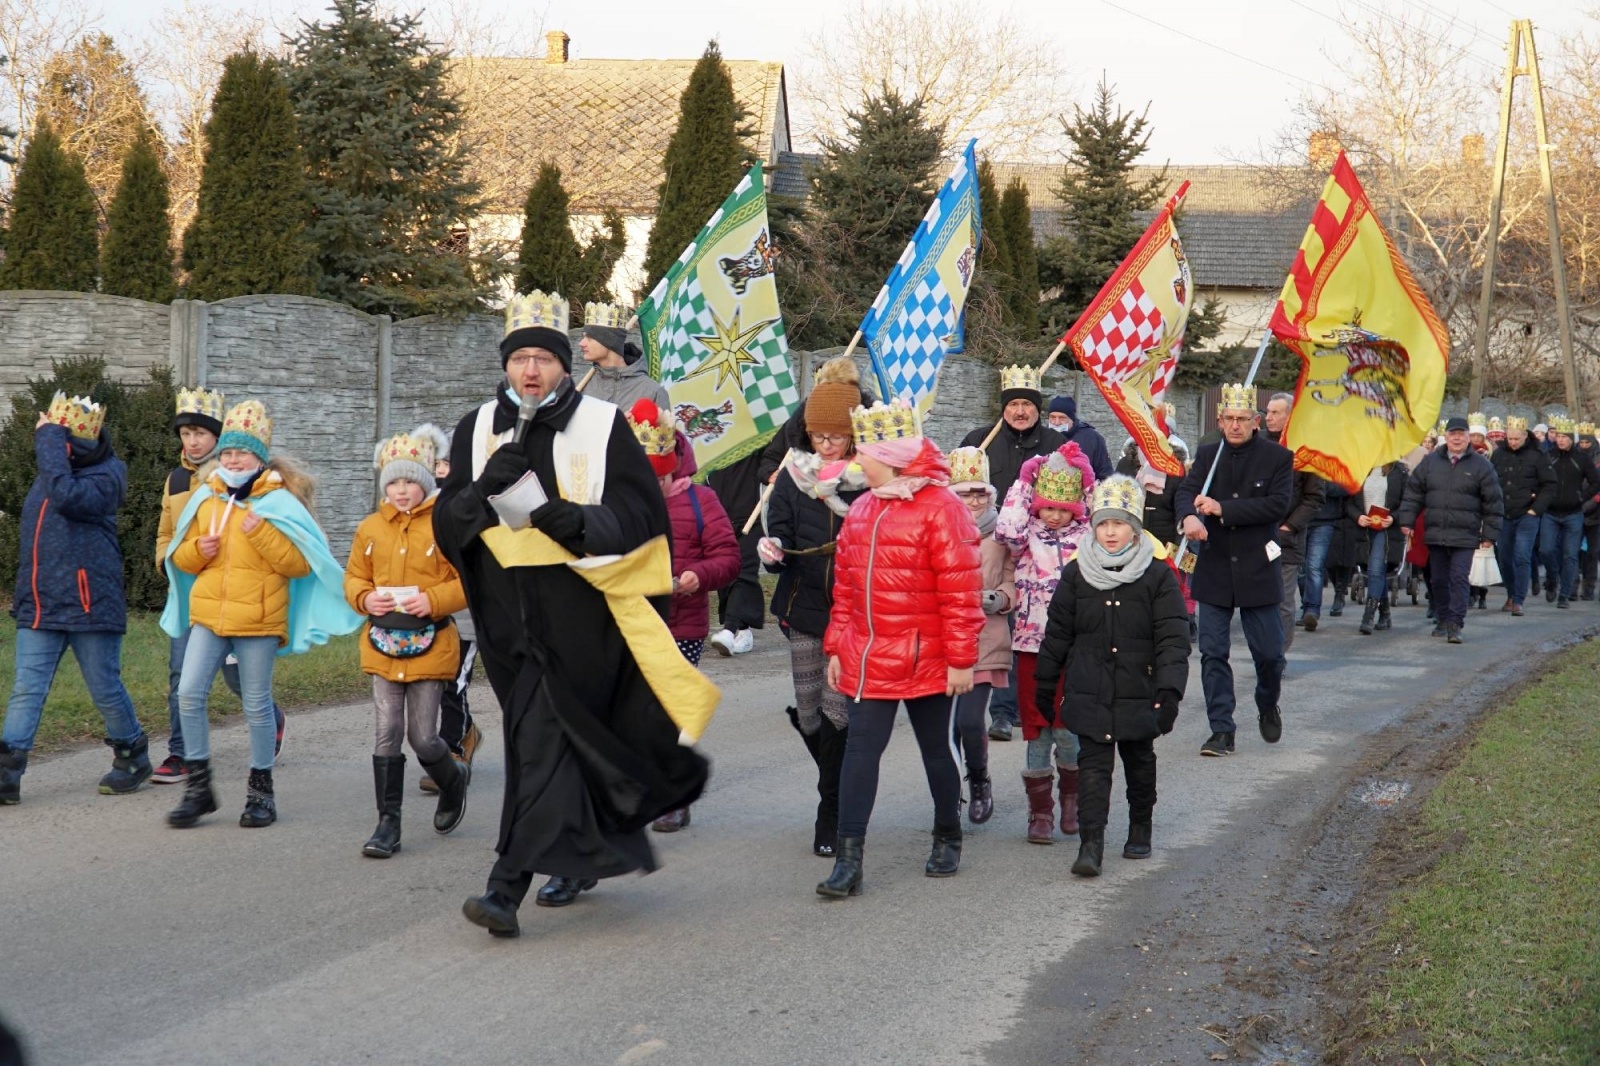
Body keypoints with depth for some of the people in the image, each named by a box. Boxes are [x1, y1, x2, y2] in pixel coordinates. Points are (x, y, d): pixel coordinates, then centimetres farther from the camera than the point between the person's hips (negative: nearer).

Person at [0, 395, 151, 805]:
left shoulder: (105, 477, -10)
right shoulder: (47, 474, 13)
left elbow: (68, 496, -32)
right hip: (39, 606, 6)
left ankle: (132, 756, 26)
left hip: (89, 603, -6)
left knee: (105, 689, 5)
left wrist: (49, 439, -24)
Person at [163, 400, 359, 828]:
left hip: (258, 618, -4)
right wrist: (197, 551, -3)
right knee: (189, 693, -6)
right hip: (208, 612, 4)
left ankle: (261, 789, 17)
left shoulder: (278, 501, -3)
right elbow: (179, 557, 19)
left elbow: (301, 563, -10)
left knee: (256, 704, 3)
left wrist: (261, 532, -19)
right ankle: (198, 785, 6)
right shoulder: (205, 498, 10)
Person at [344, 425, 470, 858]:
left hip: (429, 643, -3)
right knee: (387, 736, 2)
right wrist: (365, 598, -7)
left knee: (423, 738, -1)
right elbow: (353, 579, 14)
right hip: (383, 644, 3)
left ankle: (453, 784, 32)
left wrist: (433, 600, -19)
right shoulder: (370, 528, 7)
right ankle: (388, 824, 8)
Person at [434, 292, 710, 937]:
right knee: (564, 738, 14)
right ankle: (578, 859, 31)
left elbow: (645, 512, -3)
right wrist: (483, 488, -13)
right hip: (509, 613, 4)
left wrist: (583, 522, -21)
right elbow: (447, 524, 7)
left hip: (577, 612, -4)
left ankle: (509, 884, -14)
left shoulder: (603, 425, 0)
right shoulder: (477, 430, 11)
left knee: (543, 739, -11)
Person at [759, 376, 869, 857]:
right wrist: (773, 550, -16)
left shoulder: (871, 479, -4)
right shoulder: (794, 476, 7)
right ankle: (843, 795, 33)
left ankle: (831, 816, 1)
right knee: (808, 715, 8)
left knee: (836, 711, -11)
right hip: (804, 610, 4)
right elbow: (781, 538, 6)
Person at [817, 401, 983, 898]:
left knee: (937, 750, 11)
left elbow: (961, 590, -13)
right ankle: (849, 858, -2)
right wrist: (837, 647, 12)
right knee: (860, 751, -2)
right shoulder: (861, 510, 9)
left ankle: (948, 838, 31)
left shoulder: (939, 507, -12)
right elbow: (845, 586, 15)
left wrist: (961, 660, -13)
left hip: (927, 663, -5)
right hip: (867, 661, 5)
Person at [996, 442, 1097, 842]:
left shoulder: (1087, 536, 6)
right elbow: (1007, 530, -18)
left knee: (1069, 728, 0)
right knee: (1037, 731, 4)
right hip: (1033, 645, 0)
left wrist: (1087, 485, -6)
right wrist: (1025, 483, -10)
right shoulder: (1028, 536, 1)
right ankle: (1040, 812, 12)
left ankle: (1073, 798, 23)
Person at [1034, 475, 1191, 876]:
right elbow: (1057, 634, 8)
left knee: (1139, 761, 16)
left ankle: (1140, 829, 35)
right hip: (1089, 693, 0)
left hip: (1138, 693, 0)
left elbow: (1173, 638, -8)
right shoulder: (1077, 574, 1)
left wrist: (1169, 690, -18)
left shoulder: (1157, 575, -6)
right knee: (1093, 764, -7)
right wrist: (1044, 688, 12)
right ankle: (1091, 843, -10)